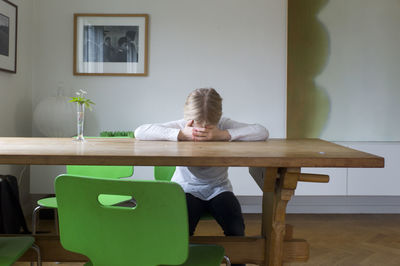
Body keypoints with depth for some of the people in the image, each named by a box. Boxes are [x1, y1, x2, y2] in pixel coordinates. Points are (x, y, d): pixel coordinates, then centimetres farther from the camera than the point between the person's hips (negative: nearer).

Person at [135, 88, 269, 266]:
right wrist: (180, 134, -28)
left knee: (235, 228, -23)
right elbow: (140, 132, -21)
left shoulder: (224, 125, -9)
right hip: (186, 189, -1)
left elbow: (262, 132, -22)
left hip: (218, 188, 1)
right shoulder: (181, 125, -10)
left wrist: (223, 135, -29)